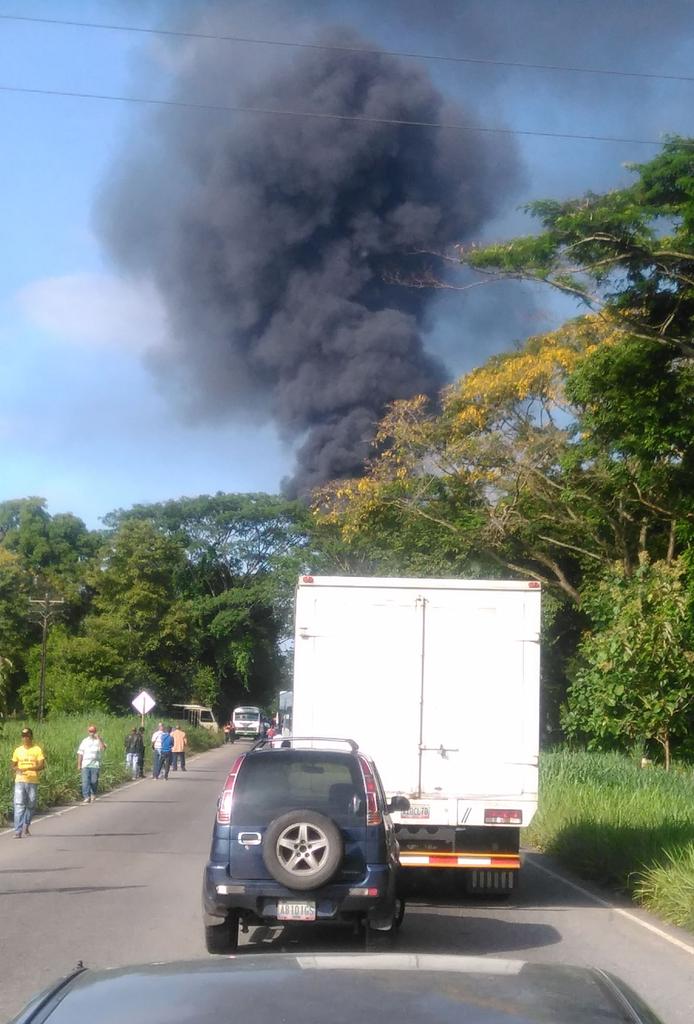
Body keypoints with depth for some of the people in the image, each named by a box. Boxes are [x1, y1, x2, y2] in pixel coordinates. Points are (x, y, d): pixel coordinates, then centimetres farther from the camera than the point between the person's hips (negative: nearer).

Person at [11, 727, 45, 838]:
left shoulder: (37, 749, -1)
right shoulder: (18, 750, 8)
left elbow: (42, 766, -8)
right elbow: (13, 765, 14)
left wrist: (28, 768, -23)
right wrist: (16, 769, -10)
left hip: (33, 782, -1)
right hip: (19, 781, 1)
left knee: (31, 806, 8)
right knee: (19, 805, -11)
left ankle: (26, 827, 29)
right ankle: (18, 831, -15)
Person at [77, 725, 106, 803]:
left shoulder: (99, 741, 7)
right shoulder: (85, 741, 12)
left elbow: (103, 748, -14)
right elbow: (80, 753, 12)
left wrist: (99, 738, -17)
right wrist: (79, 765, 6)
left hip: (95, 765, -1)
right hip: (85, 765, 1)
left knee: (94, 781, 2)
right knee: (85, 781, -9)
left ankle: (93, 794, 25)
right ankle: (87, 797, -11)